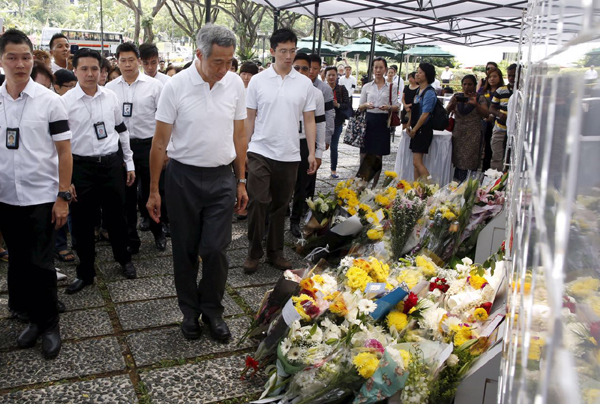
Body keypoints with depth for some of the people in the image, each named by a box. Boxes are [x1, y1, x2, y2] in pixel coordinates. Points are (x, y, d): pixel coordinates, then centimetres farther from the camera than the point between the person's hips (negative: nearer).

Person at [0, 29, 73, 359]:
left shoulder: (49, 101, -6)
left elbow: (64, 151, -5)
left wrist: (63, 196, -10)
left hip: (41, 198, -4)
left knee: (40, 264, 1)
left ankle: (50, 325, 17)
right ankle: (34, 317, 29)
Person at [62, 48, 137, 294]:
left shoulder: (111, 97, 4)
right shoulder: (65, 102, -6)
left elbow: (121, 130, 13)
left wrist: (129, 163, 12)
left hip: (112, 164, 2)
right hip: (80, 167, -2)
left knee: (116, 216, 12)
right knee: (82, 223, 7)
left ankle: (123, 259, 36)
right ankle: (85, 273, 24)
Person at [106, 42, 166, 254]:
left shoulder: (154, 85, -3)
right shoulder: (110, 88, 5)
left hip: (148, 145, -2)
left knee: (151, 192, 8)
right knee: (127, 194, 10)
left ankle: (158, 232, 29)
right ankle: (131, 238, 23)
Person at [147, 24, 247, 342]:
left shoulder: (235, 83, -1)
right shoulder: (177, 86, -9)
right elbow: (160, 142, -4)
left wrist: (241, 181, 9)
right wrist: (153, 191, -3)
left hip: (222, 178, 1)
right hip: (183, 177, -1)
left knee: (216, 250, -2)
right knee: (185, 251, 9)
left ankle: (212, 309, 22)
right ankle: (190, 310, 29)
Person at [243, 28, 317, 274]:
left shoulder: (304, 83, 5)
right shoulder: (258, 81, 1)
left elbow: (309, 121, 7)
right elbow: (249, 119, 4)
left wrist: (312, 153, 0)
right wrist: (243, 150, 1)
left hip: (290, 155, 2)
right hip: (260, 153, -2)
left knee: (280, 206, 11)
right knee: (258, 203, -6)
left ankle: (275, 252, 24)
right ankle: (254, 252, 11)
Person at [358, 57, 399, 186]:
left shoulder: (392, 87, 8)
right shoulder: (366, 87, 11)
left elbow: (396, 107, 3)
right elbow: (360, 107, 11)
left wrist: (388, 107, -19)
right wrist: (366, 105, -12)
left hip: (382, 123, -1)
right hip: (368, 122, 1)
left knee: (377, 157, 4)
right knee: (364, 155, -4)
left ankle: (374, 186, 13)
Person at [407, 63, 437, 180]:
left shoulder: (429, 92, -15)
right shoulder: (419, 91, 13)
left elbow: (425, 114, -20)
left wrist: (414, 129, -13)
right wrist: (409, 127, 12)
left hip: (423, 130, -9)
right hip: (416, 130, 9)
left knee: (417, 162, -12)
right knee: (416, 162, 12)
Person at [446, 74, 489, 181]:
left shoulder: (480, 98, 4)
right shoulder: (457, 96, 10)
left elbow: (486, 114, -8)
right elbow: (446, 112, 1)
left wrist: (475, 104, -25)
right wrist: (452, 104, -21)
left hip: (473, 136, -2)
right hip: (458, 135, 2)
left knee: (470, 165, -6)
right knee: (458, 164, 0)